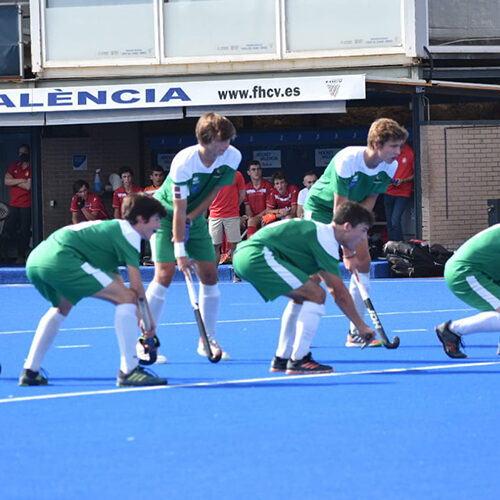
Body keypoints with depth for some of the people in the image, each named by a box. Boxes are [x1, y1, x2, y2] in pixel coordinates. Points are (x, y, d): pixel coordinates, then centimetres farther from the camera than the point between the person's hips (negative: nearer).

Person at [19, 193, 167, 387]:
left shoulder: (113, 228, 33)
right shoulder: (129, 233, 6)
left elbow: (115, 280, 37)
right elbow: (136, 286, -1)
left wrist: (138, 315, 37)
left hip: (35, 259, 10)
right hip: (61, 260, -10)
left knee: (62, 307, 38)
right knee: (127, 297, -6)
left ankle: (29, 372, 34)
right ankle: (129, 371, -6)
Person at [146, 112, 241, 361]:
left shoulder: (232, 157, -17)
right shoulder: (183, 163, -32)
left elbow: (213, 192, -4)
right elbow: (179, 210, -29)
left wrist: (190, 219, -12)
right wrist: (180, 252, -30)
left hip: (196, 217, 5)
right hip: (166, 214, -5)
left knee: (210, 275, 0)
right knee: (164, 274, -16)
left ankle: (208, 340, 11)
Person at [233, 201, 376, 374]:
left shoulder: (320, 230, 23)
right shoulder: (325, 239, -7)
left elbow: (333, 289, 33)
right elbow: (340, 294, -6)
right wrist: (361, 326, 2)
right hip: (258, 255, -11)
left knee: (303, 296, 23)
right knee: (316, 294, -9)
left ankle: (281, 359, 24)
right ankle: (298, 361, -7)